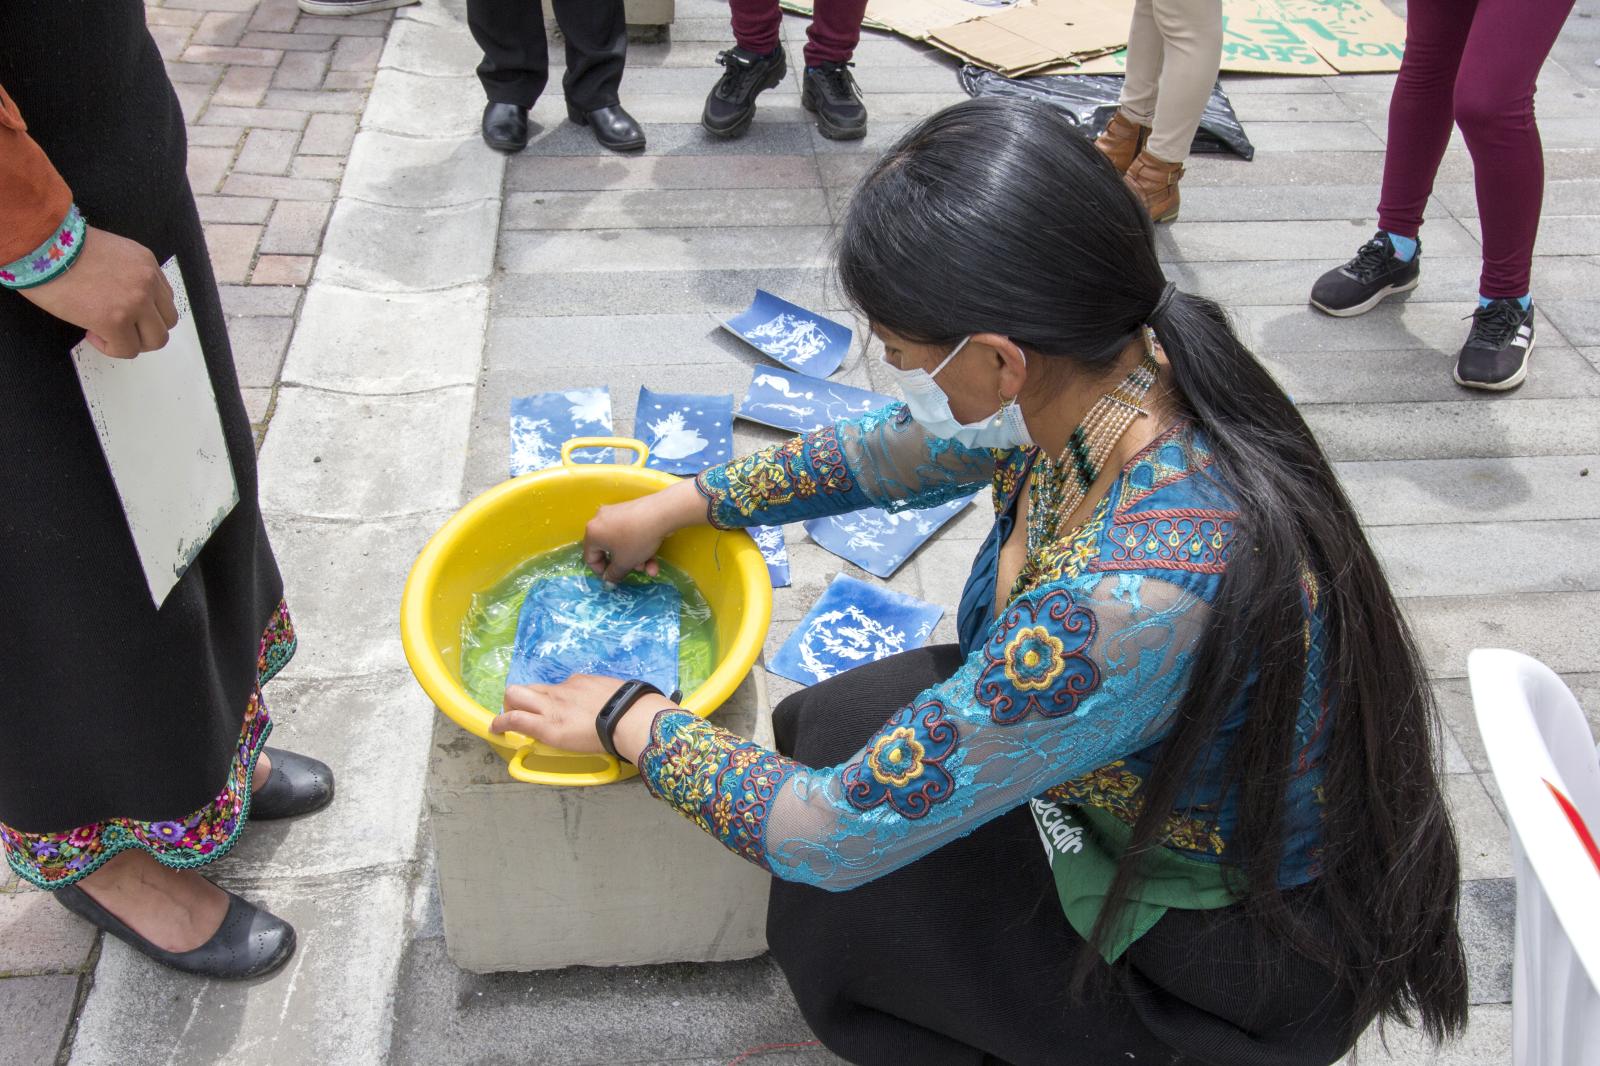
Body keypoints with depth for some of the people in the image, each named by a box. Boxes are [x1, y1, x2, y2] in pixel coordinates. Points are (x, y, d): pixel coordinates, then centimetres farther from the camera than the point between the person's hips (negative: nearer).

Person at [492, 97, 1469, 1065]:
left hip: (1263, 943, -7)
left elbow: (836, 835, -31)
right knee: (819, 727, 7)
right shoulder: (1118, 363, -17)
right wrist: (678, 504, 12)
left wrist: (629, 717, -14)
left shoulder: (1132, 597, -42)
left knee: (829, 915, -3)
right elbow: (894, 452, 5)